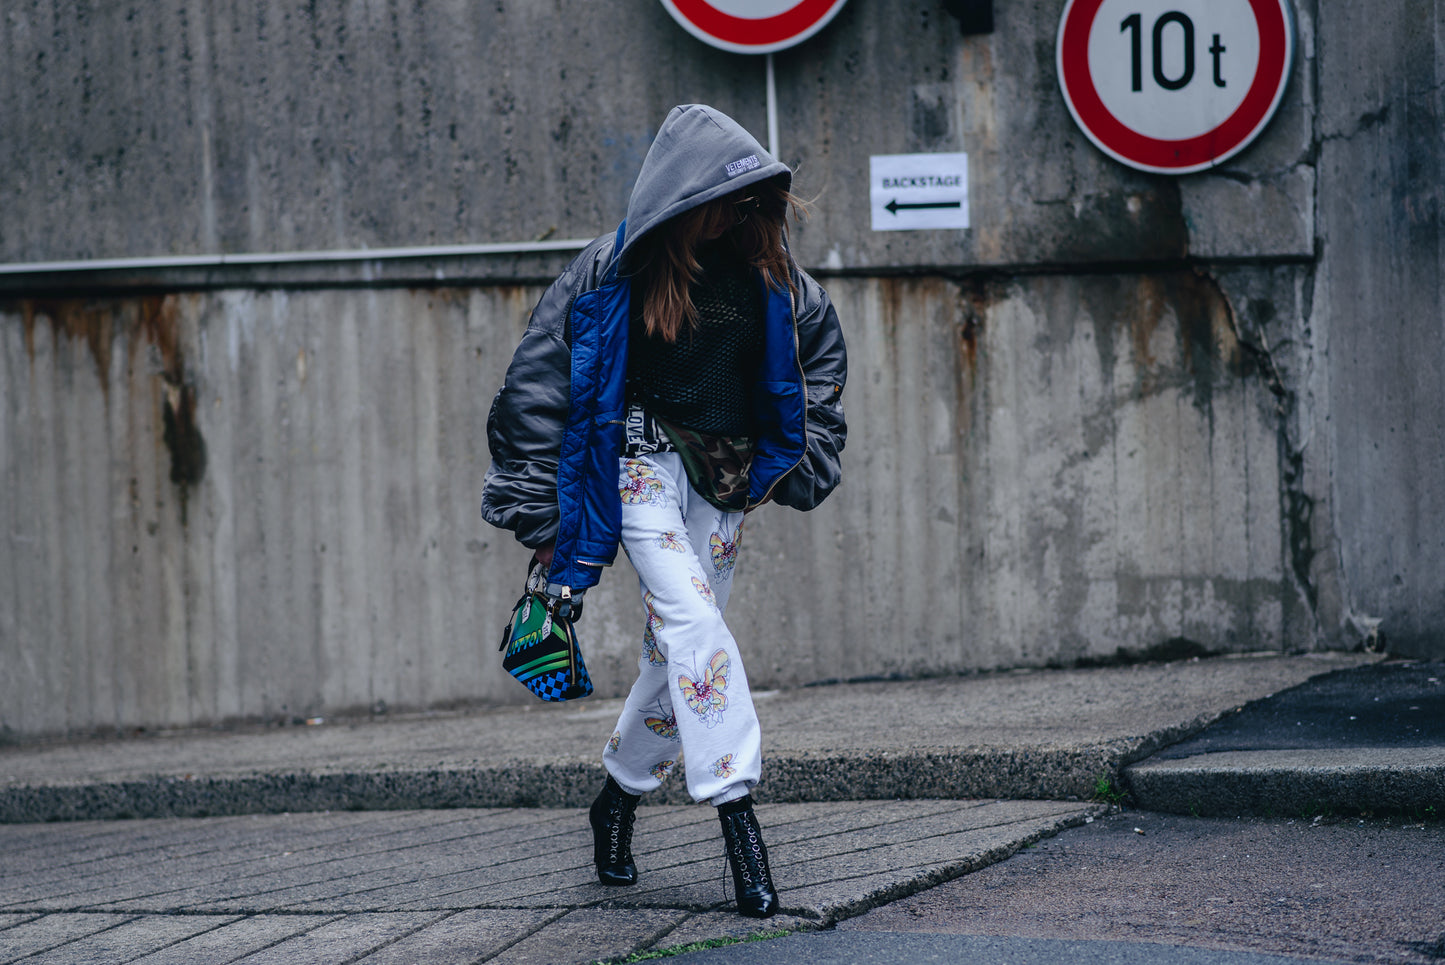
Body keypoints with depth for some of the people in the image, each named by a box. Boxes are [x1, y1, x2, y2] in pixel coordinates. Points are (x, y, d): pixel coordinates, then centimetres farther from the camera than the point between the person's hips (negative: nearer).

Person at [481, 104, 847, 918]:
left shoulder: (767, 272, 0)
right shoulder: (613, 272, -11)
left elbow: (824, 345, 18)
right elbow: (536, 387, -6)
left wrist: (791, 459, 10)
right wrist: (540, 515, -5)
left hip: (728, 475, 4)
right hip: (644, 458, -4)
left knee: (679, 647, 5)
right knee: (693, 621, -21)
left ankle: (621, 796, 26)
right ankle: (736, 809, -25)